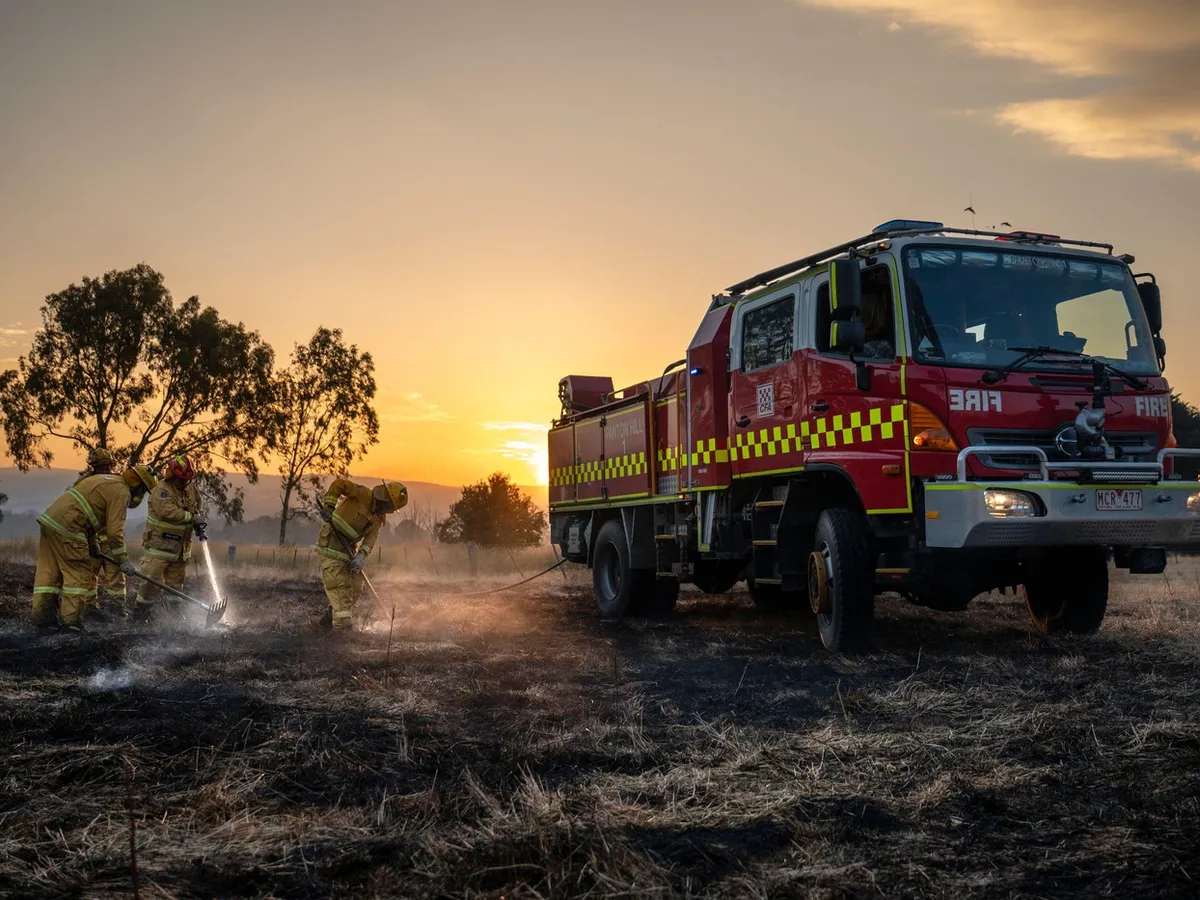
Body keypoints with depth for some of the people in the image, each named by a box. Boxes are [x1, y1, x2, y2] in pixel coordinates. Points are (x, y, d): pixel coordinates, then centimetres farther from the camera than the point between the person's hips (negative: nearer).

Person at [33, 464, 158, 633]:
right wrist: (123, 560, -3)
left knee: (49, 570, 13)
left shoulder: (105, 479, 23)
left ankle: (43, 616, 18)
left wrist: (92, 541, 29)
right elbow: (115, 530, -10)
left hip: (49, 519, 10)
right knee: (79, 574, -3)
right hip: (66, 528, -10)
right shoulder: (121, 491, -7)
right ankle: (70, 620, -4)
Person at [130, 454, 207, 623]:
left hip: (181, 548, 6)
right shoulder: (162, 490, -16)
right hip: (158, 545, -6)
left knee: (175, 583, 15)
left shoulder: (192, 489, 5)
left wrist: (201, 528, -3)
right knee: (151, 581, -8)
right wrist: (191, 517, -28)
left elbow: (199, 509, 16)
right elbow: (167, 510, -30)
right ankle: (140, 614, 5)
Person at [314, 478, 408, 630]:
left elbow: (371, 538, -4)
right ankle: (342, 622, -19)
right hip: (331, 542, -8)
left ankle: (329, 618, 17)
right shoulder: (363, 494, -14)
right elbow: (338, 484, -17)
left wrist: (361, 555, -21)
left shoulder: (379, 518, 8)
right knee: (338, 583, -15)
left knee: (355, 586, 7)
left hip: (349, 549, 8)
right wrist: (328, 507, -21)